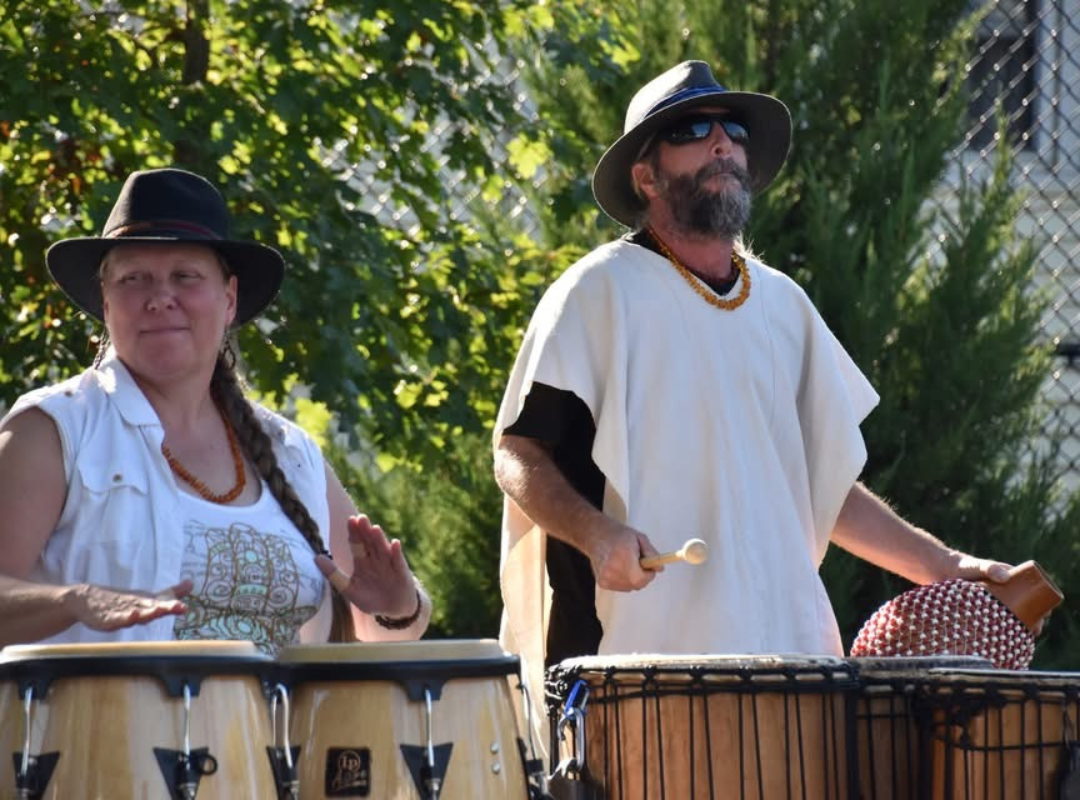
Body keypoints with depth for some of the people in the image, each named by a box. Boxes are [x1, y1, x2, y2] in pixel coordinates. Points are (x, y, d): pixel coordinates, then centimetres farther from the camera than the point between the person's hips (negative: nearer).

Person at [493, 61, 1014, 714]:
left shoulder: (782, 304, 17)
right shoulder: (603, 291, -1)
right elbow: (519, 456, -4)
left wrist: (942, 567, 15)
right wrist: (597, 533, -22)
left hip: (784, 655, 5)